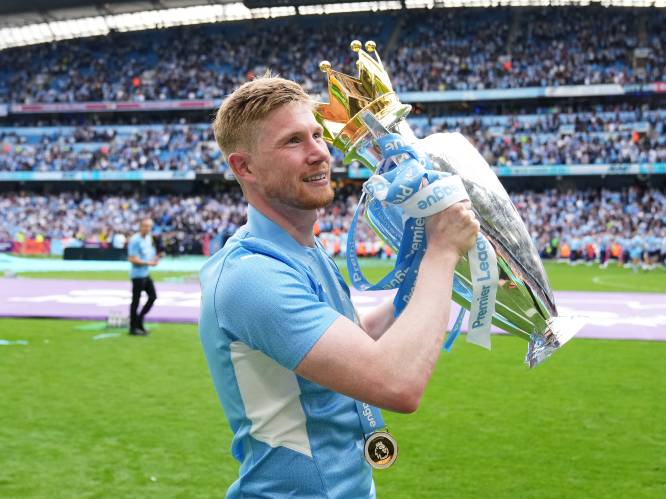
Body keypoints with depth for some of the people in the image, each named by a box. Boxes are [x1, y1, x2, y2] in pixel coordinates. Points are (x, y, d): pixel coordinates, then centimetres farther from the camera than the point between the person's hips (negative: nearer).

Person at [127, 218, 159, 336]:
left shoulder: (149, 238, 10)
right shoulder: (135, 240, -16)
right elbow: (133, 259, -20)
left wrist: (154, 259, 2)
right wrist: (148, 263, -19)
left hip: (146, 274, 9)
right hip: (138, 274, -9)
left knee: (153, 296, 10)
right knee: (136, 300, 0)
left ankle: (139, 320, 22)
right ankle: (133, 327, 9)